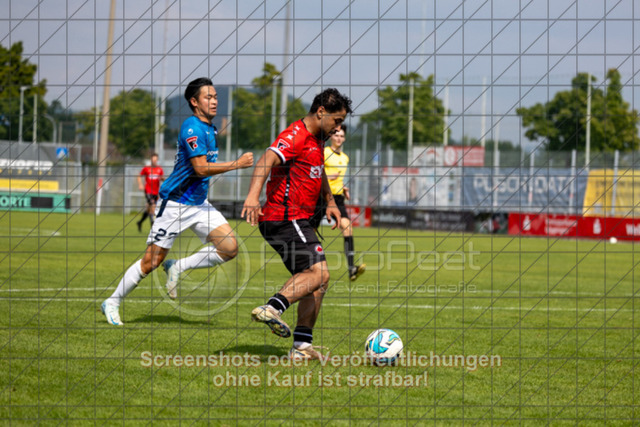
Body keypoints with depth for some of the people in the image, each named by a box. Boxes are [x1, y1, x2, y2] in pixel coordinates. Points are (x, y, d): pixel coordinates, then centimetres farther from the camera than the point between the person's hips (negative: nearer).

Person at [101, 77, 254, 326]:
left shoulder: (209, 129, 11)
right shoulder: (192, 128, -18)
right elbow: (201, 168, -26)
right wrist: (237, 164, -24)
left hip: (198, 204, 8)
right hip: (175, 204, -8)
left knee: (229, 249, -9)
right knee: (151, 262, -4)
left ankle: (178, 268, 7)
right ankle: (113, 303, 12)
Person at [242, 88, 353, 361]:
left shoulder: (316, 139, 18)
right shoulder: (296, 136, -15)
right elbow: (266, 161, -32)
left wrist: (330, 201, 41)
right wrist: (253, 196, -47)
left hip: (297, 221, 10)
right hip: (285, 218, -10)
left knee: (315, 282, 9)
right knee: (319, 273, -22)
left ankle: (302, 346, 6)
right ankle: (272, 308, -33)